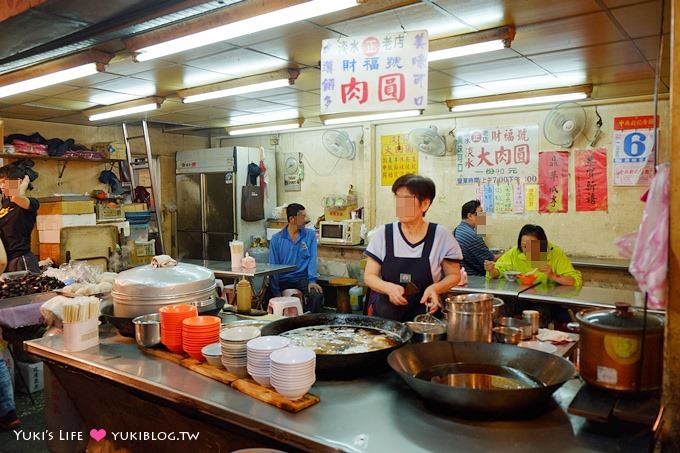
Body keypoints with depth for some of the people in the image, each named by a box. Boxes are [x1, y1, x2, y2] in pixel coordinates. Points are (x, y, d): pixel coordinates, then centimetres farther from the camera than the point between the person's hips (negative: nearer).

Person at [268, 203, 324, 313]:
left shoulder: (310, 235, 5)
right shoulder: (276, 239, 2)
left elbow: (312, 258, -3)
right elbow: (273, 266, 0)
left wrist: (312, 280, -19)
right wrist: (276, 291, -11)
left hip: (302, 278, 0)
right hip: (283, 279, 0)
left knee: (317, 295, -27)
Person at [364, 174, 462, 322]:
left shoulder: (441, 236, -3)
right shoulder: (383, 234, 0)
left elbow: (454, 275, 7)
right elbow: (369, 276, 4)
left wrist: (435, 288, -13)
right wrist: (389, 288, -16)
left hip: (425, 316, -1)